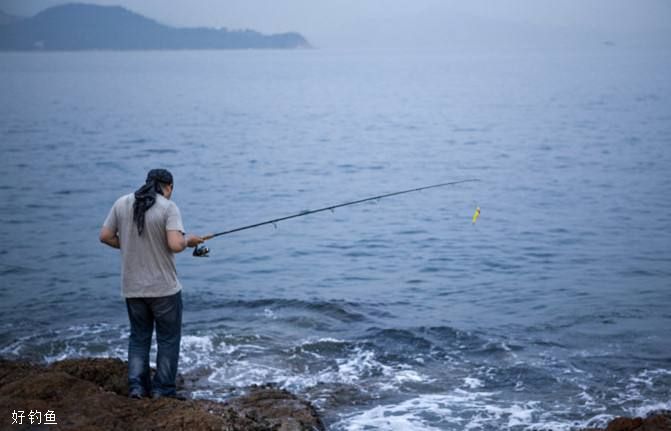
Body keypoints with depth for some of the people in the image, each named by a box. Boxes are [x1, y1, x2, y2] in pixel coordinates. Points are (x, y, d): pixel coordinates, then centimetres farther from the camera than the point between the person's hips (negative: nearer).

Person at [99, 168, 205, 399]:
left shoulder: (122, 203, 2)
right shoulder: (168, 207, -12)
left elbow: (105, 236, 4)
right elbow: (175, 244, -22)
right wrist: (189, 240, -2)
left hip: (132, 288, 4)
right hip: (164, 287, -4)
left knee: (139, 337, 17)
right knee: (168, 338, 10)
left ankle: (136, 386, 10)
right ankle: (163, 389, 11)